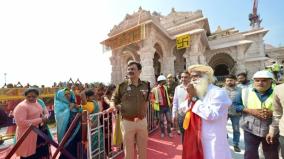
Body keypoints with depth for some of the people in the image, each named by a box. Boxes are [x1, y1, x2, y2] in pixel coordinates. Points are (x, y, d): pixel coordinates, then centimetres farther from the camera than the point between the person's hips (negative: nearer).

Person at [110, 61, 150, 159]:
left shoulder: (146, 85, 1)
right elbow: (113, 100, 3)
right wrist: (113, 106, -13)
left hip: (142, 121, 3)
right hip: (127, 122, -2)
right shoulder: (122, 86, -8)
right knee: (128, 150, 16)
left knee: (143, 149, 21)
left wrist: (144, 111, 9)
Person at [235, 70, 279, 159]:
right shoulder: (245, 92, -5)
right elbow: (235, 105, -4)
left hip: (271, 132, 1)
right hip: (250, 130, -1)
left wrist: (273, 112, -20)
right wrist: (250, 110, -17)